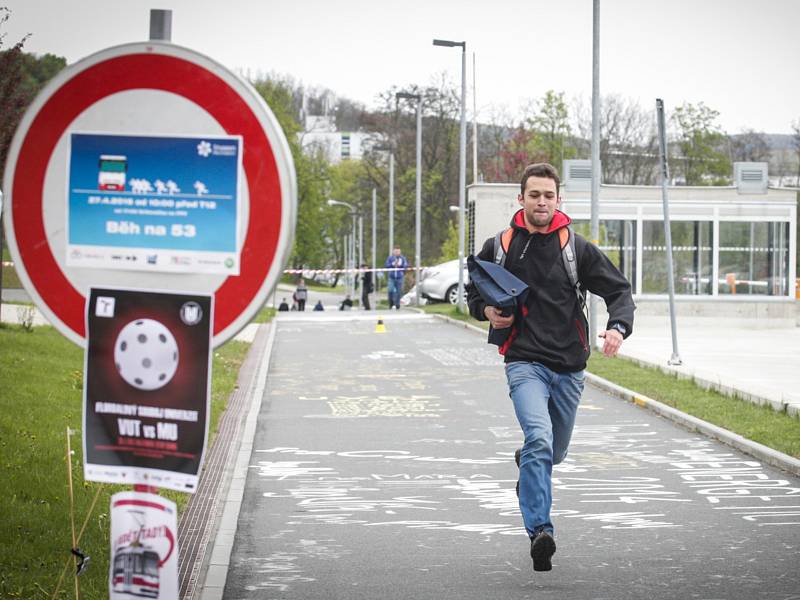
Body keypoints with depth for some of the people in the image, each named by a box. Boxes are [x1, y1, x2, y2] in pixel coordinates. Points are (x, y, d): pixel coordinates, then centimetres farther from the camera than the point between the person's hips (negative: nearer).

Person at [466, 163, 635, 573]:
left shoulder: (577, 248, 1)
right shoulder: (499, 247, 3)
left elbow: (619, 290, 3)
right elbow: (473, 291, 18)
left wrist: (617, 328, -16)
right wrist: (486, 312, -4)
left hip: (569, 366, 3)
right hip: (524, 362, -3)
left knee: (553, 453, 17)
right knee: (539, 439, -26)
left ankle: (526, 464, 54)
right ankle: (539, 532, -30)